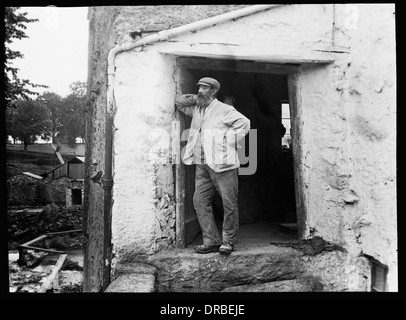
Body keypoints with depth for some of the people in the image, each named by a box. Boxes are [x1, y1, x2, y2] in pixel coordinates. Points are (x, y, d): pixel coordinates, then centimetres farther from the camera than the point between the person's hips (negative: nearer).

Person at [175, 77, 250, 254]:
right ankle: (211, 241, 11)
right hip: (202, 166, 7)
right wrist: (195, 99, 11)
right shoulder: (196, 109, 17)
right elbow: (179, 101, 28)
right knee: (200, 202, 3)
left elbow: (244, 123, -8)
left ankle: (228, 241, 11)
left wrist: (229, 142, -8)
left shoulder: (225, 110, -3)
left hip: (223, 164, -6)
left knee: (229, 204, -1)